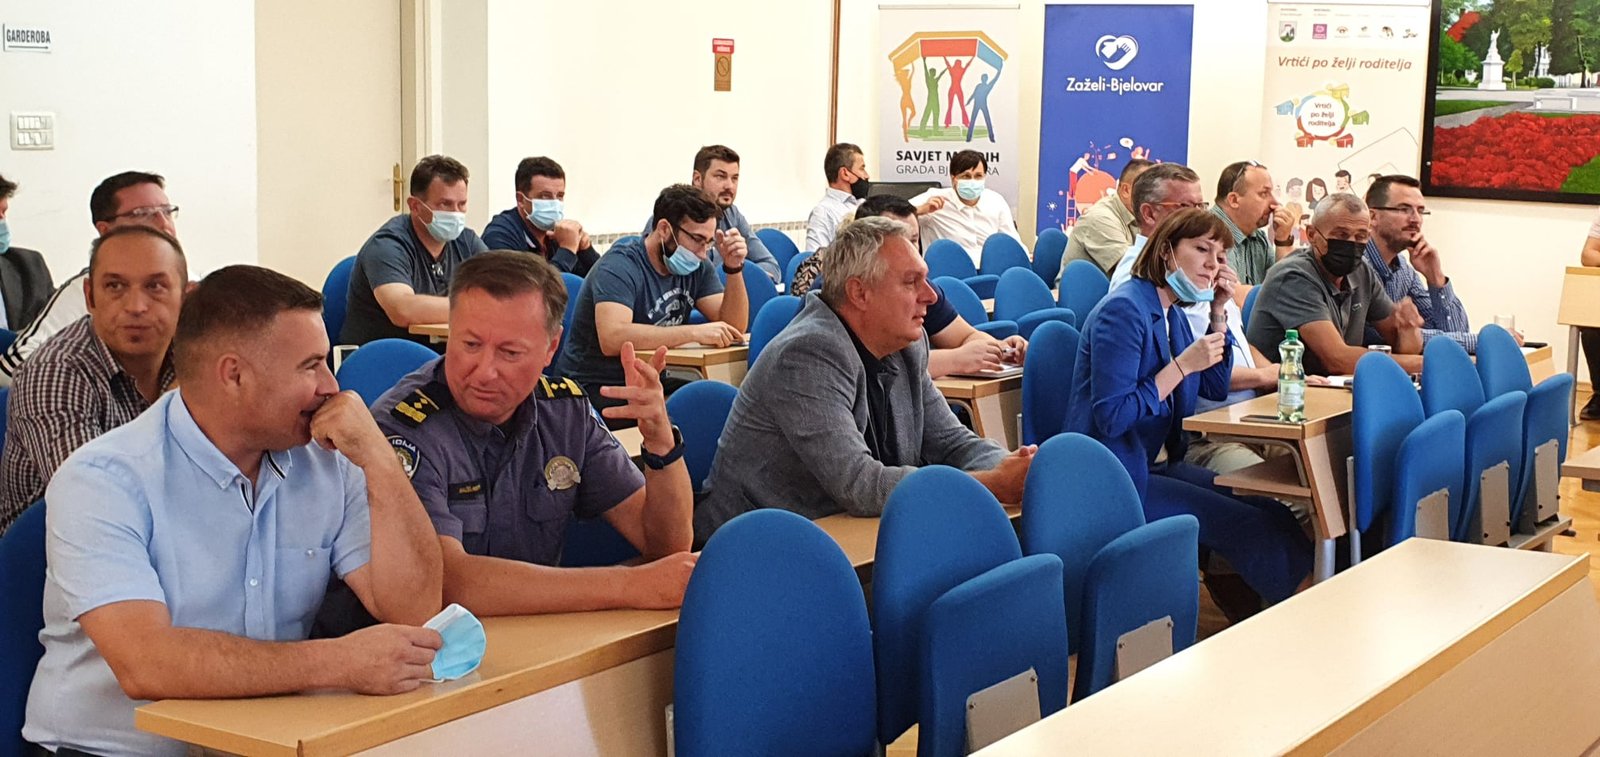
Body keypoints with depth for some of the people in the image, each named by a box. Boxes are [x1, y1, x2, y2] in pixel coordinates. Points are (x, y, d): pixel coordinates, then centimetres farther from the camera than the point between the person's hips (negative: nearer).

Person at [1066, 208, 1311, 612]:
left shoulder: (1173, 316, 12)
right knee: (1249, 527, -14)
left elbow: (1216, 389, 22)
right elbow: (1111, 417, -23)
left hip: (1158, 464, 9)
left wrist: (1218, 313, 10)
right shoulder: (1123, 310, -16)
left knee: (1272, 515, -3)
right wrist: (1182, 365, -22)